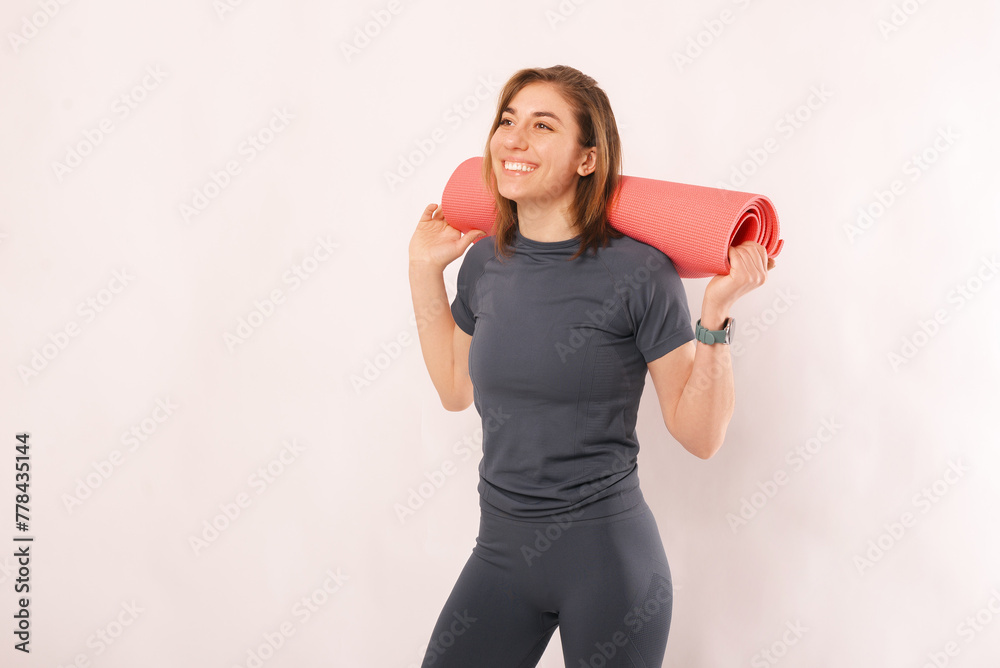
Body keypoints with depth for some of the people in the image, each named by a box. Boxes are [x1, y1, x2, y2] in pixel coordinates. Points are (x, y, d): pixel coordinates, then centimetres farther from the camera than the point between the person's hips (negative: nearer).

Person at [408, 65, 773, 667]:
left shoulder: (638, 272, -15)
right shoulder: (486, 261, 1)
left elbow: (701, 434, -11)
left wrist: (717, 312, -22)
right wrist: (425, 272, 11)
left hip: (607, 555, -5)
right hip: (501, 550, 5)